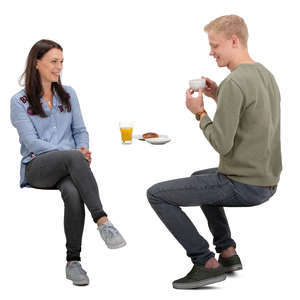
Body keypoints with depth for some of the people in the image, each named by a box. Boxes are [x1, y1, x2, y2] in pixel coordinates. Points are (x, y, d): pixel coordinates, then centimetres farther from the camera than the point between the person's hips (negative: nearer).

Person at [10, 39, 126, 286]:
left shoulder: (68, 94, 15)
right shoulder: (20, 102, 2)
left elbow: (80, 131, 17)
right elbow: (32, 142, -7)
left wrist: (82, 150, -8)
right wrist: (74, 153, -18)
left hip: (68, 166, 3)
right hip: (37, 168, -3)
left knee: (73, 193, -35)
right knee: (74, 158, -37)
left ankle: (73, 261, -30)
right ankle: (103, 222, -43)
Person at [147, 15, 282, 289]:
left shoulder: (234, 83, -20)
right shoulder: (265, 74, 9)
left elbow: (222, 143, -23)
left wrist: (200, 112, -8)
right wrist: (218, 97, 9)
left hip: (243, 185, -10)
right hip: (267, 181, 10)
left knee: (157, 194, -2)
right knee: (199, 177, 36)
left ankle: (206, 263, -2)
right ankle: (227, 252, 27)